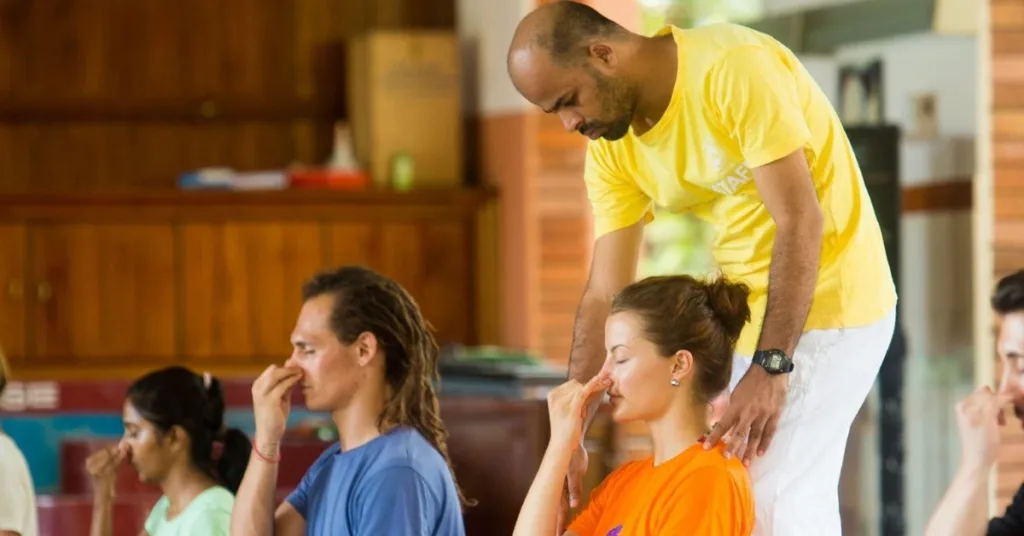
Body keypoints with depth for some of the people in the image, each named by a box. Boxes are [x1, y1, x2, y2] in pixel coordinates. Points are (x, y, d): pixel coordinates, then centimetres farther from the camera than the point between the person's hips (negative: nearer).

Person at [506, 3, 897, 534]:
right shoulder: (611, 150, 1)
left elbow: (800, 220, -25)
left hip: (828, 300, -8)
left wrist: (770, 367, -29)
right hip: (748, 312, 8)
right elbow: (604, 296, 0)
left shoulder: (733, 66, -23)